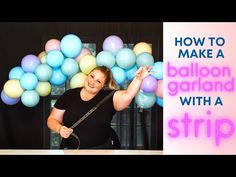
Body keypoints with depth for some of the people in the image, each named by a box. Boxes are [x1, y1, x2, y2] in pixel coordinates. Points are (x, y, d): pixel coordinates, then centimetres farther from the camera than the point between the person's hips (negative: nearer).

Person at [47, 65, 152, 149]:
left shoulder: (109, 97, -8)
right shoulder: (69, 96, -2)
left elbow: (127, 96, -27)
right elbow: (52, 119, 3)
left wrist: (138, 78, -42)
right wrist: (59, 128, -18)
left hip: (101, 149, -1)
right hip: (70, 148, 1)